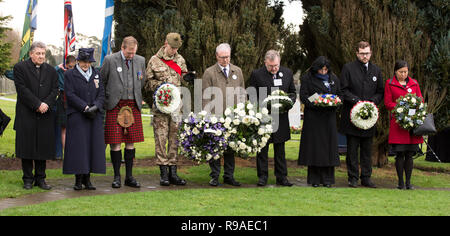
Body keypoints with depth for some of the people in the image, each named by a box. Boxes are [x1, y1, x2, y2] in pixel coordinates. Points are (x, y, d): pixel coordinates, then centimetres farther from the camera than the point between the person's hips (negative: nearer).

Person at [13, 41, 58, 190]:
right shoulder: (20, 68, 0)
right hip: (26, 115, -3)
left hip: (45, 116, 3)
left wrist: (46, 104, -12)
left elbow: (55, 90, 5)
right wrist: (38, 104, -15)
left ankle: (40, 178, 13)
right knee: (27, 147, 1)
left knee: (43, 148, 5)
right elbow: (22, 90, -9)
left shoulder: (51, 70, 12)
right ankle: (28, 179, 10)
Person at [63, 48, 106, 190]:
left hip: (95, 116, 4)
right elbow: (70, 95, -6)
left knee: (93, 145, 1)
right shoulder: (69, 75, 3)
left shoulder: (96, 74, 15)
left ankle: (87, 178, 8)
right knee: (78, 146, -5)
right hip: (77, 117, -3)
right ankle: (78, 180, 1)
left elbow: (101, 93, 9)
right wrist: (85, 108, -15)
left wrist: (95, 107, -9)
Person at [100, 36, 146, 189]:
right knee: (115, 142, -3)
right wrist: (107, 100, 4)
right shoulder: (110, 60, -4)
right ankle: (117, 177, 6)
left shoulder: (140, 60, 6)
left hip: (133, 106, 3)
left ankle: (129, 176, 12)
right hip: (115, 106, -3)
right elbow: (101, 81, 4)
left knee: (131, 141, 5)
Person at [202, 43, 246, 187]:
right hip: (215, 117, -3)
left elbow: (242, 93, 17)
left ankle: (229, 176, 16)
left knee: (231, 146, 8)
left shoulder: (237, 71, 15)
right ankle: (214, 176, 9)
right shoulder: (209, 73, 2)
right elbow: (205, 97, -2)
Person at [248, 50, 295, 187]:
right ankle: (263, 176, 13)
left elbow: (293, 93, 15)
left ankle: (281, 177, 17)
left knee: (280, 149, 10)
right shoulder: (257, 74, -4)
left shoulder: (288, 73, 7)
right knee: (262, 148, 4)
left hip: (281, 118, 3)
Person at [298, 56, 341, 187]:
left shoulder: (333, 79, 11)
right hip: (313, 116, -3)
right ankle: (314, 179, 4)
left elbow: (339, 94, 15)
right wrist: (316, 104, -20)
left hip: (329, 117, 3)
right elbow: (303, 96, -6)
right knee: (314, 146, -3)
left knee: (328, 146, 2)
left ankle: (327, 179, 7)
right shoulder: (307, 78, -1)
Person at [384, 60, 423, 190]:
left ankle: (408, 182, 10)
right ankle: (401, 182, 6)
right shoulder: (389, 83, 5)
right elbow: (388, 103, 1)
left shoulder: (414, 83, 14)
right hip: (398, 120, -3)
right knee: (400, 153, -3)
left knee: (410, 154, 3)